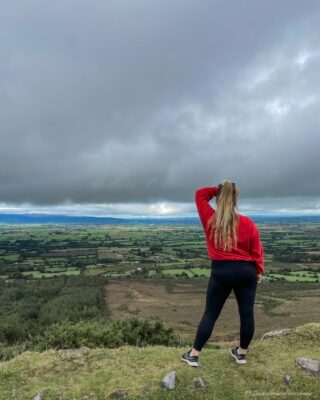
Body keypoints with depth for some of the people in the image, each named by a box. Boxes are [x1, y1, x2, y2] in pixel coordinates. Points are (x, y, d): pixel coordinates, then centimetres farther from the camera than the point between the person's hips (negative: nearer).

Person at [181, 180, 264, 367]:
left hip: (221, 271, 0)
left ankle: (194, 355, 14)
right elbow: (257, 250, 0)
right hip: (246, 271, 1)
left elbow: (200, 194, 8)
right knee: (247, 313, 15)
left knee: (210, 314, 8)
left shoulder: (209, 219, -5)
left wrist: (218, 189, 3)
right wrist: (259, 271, 11)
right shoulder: (247, 222, -4)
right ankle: (242, 353, 30)